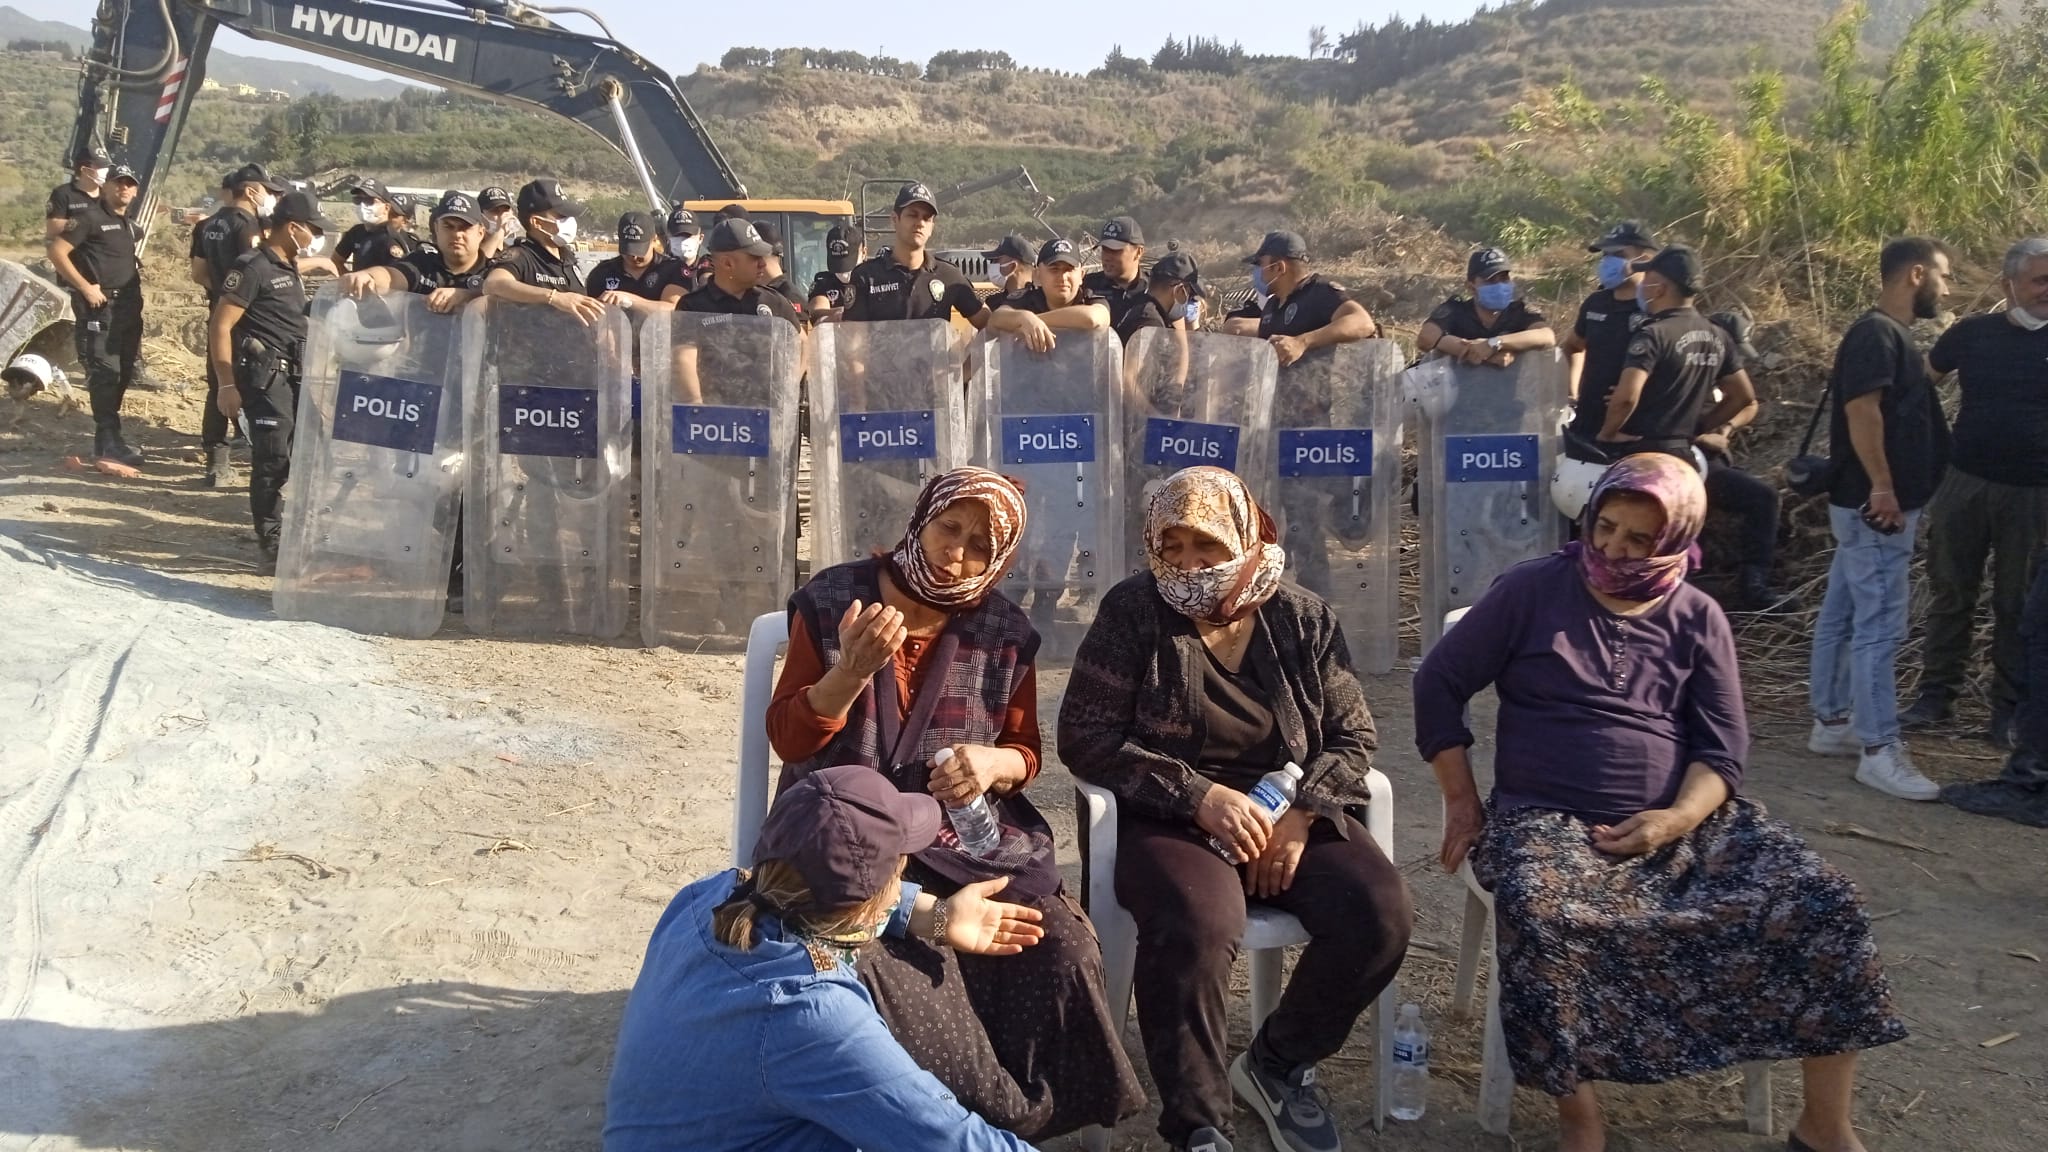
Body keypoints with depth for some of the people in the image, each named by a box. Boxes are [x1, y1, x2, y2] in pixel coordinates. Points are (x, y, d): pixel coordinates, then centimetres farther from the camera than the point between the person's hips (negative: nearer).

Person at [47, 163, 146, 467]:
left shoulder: (130, 224, 15)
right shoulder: (89, 217, -8)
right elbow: (56, 251, -14)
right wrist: (85, 287, -17)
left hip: (128, 305, 8)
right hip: (99, 305, -8)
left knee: (123, 372, 11)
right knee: (105, 371, -10)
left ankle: (106, 435, 21)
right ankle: (108, 442, -9)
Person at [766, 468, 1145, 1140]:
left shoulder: (1004, 635, 4)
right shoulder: (830, 603, -2)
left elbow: (1025, 753, 11)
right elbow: (787, 738, -2)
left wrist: (994, 763, -14)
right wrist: (851, 670, -21)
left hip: (967, 832, 2)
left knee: (1061, 949, -23)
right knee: (876, 959, -32)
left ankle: (1052, 1111, 1)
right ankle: (1007, 1117, -13)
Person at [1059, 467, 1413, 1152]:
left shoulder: (1304, 619, 4)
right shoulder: (1132, 613, -5)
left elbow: (1353, 736, 6)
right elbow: (1085, 739, -9)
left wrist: (1303, 815, -13)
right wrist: (1200, 796, -20)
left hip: (1291, 812, 4)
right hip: (1171, 819, -3)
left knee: (1381, 913, -22)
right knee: (1195, 925, -35)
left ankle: (1278, 1063, 5)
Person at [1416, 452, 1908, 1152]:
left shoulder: (1697, 619, 8)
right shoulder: (1531, 590, 0)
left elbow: (1723, 747, 4)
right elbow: (1440, 683, 3)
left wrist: (1678, 820, -16)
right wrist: (1461, 801, -1)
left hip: (1684, 820, 3)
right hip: (1549, 821, -3)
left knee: (1822, 901, -18)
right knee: (1535, 912, -37)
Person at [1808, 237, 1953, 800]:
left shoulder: (1890, 334, 17)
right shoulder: (1876, 333, -15)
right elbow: (1863, 411, -25)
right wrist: (1883, 488, -27)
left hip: (1869, 505, 11)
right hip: (1875, 506, -11)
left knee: (1842, 617, 15)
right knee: (1879, 627, -8)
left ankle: (1831, 723, 24)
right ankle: (1879, 751, -4)